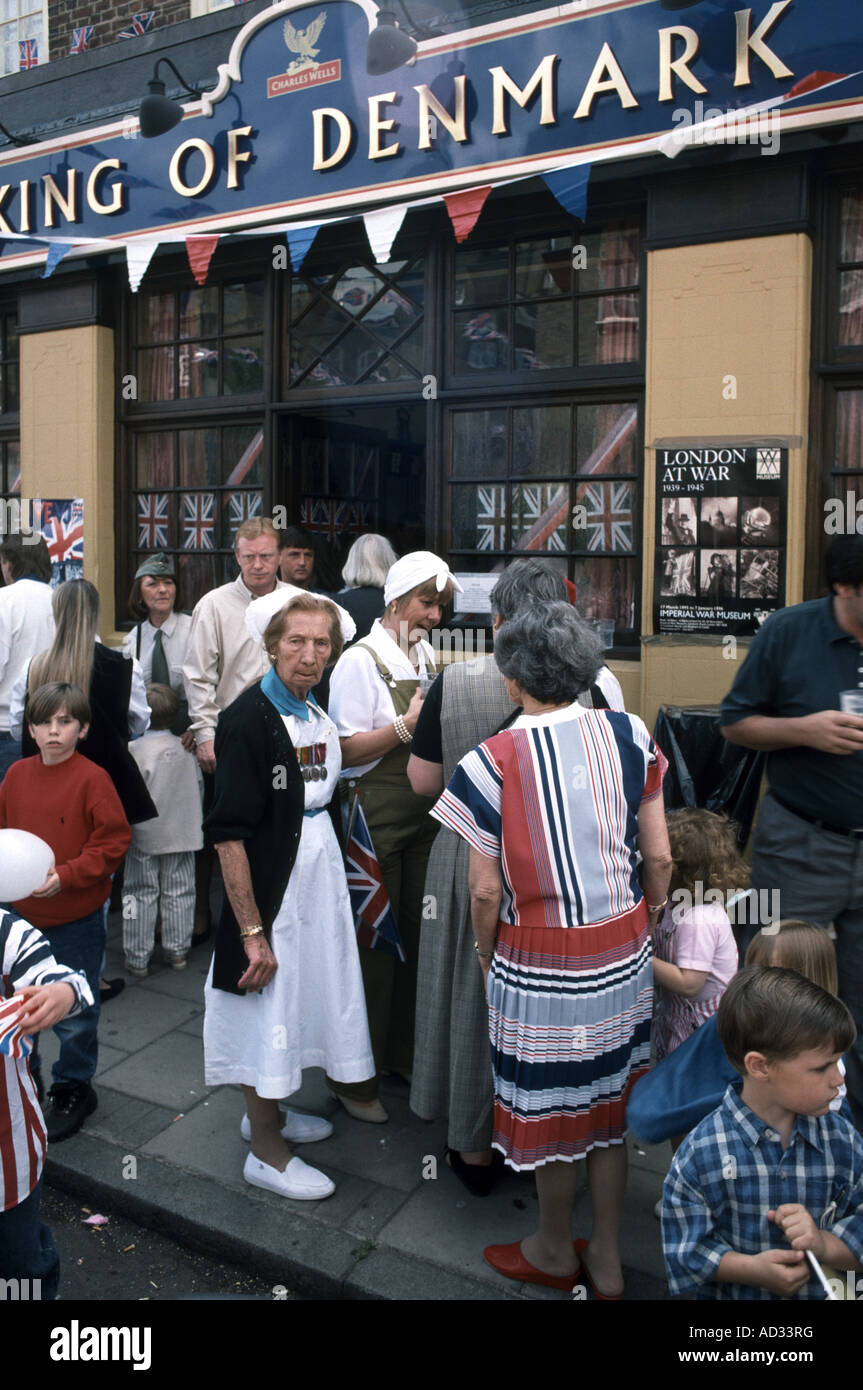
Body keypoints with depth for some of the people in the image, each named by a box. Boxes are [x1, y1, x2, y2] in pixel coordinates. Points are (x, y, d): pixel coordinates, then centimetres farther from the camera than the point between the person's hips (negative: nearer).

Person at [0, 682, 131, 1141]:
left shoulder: (92, 779, -14)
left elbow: (113, 842, -13)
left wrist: (66, 875, -21)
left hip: (77, 918, -5)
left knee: (74, 1013, 9)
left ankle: (72, 1089, 29)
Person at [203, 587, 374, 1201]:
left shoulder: (318, 714, 5)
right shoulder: (248, 719, -19)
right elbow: (229, 834, -22)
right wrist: (251, 930, -22)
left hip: (319, 876, 8)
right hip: (269, 887, -8)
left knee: (297, 1002, 21)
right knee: (268, 1011, 5)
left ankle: (268, 1112, 42)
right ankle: (266, 1150, 25)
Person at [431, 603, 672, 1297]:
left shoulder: (495, 762, -17)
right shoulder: (629, 734, -6)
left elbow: (486, 891, -12)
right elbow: (660, 857, -1)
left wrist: (486, 957, 6)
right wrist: (646, 924, 15)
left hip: (539, 961, -4)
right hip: (622, 952, 4)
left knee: (551, 1105, 16)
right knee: (610, 1099, 20)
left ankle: (555, 1252, 40)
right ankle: (607, 1260, 37)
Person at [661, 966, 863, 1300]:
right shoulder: (700, 1154, -11)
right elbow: (683, 1249, -8)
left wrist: (824, 1244, -14)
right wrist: (753, 1269, -18)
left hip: (823, 1290, 1)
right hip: (730, 1293, -1)